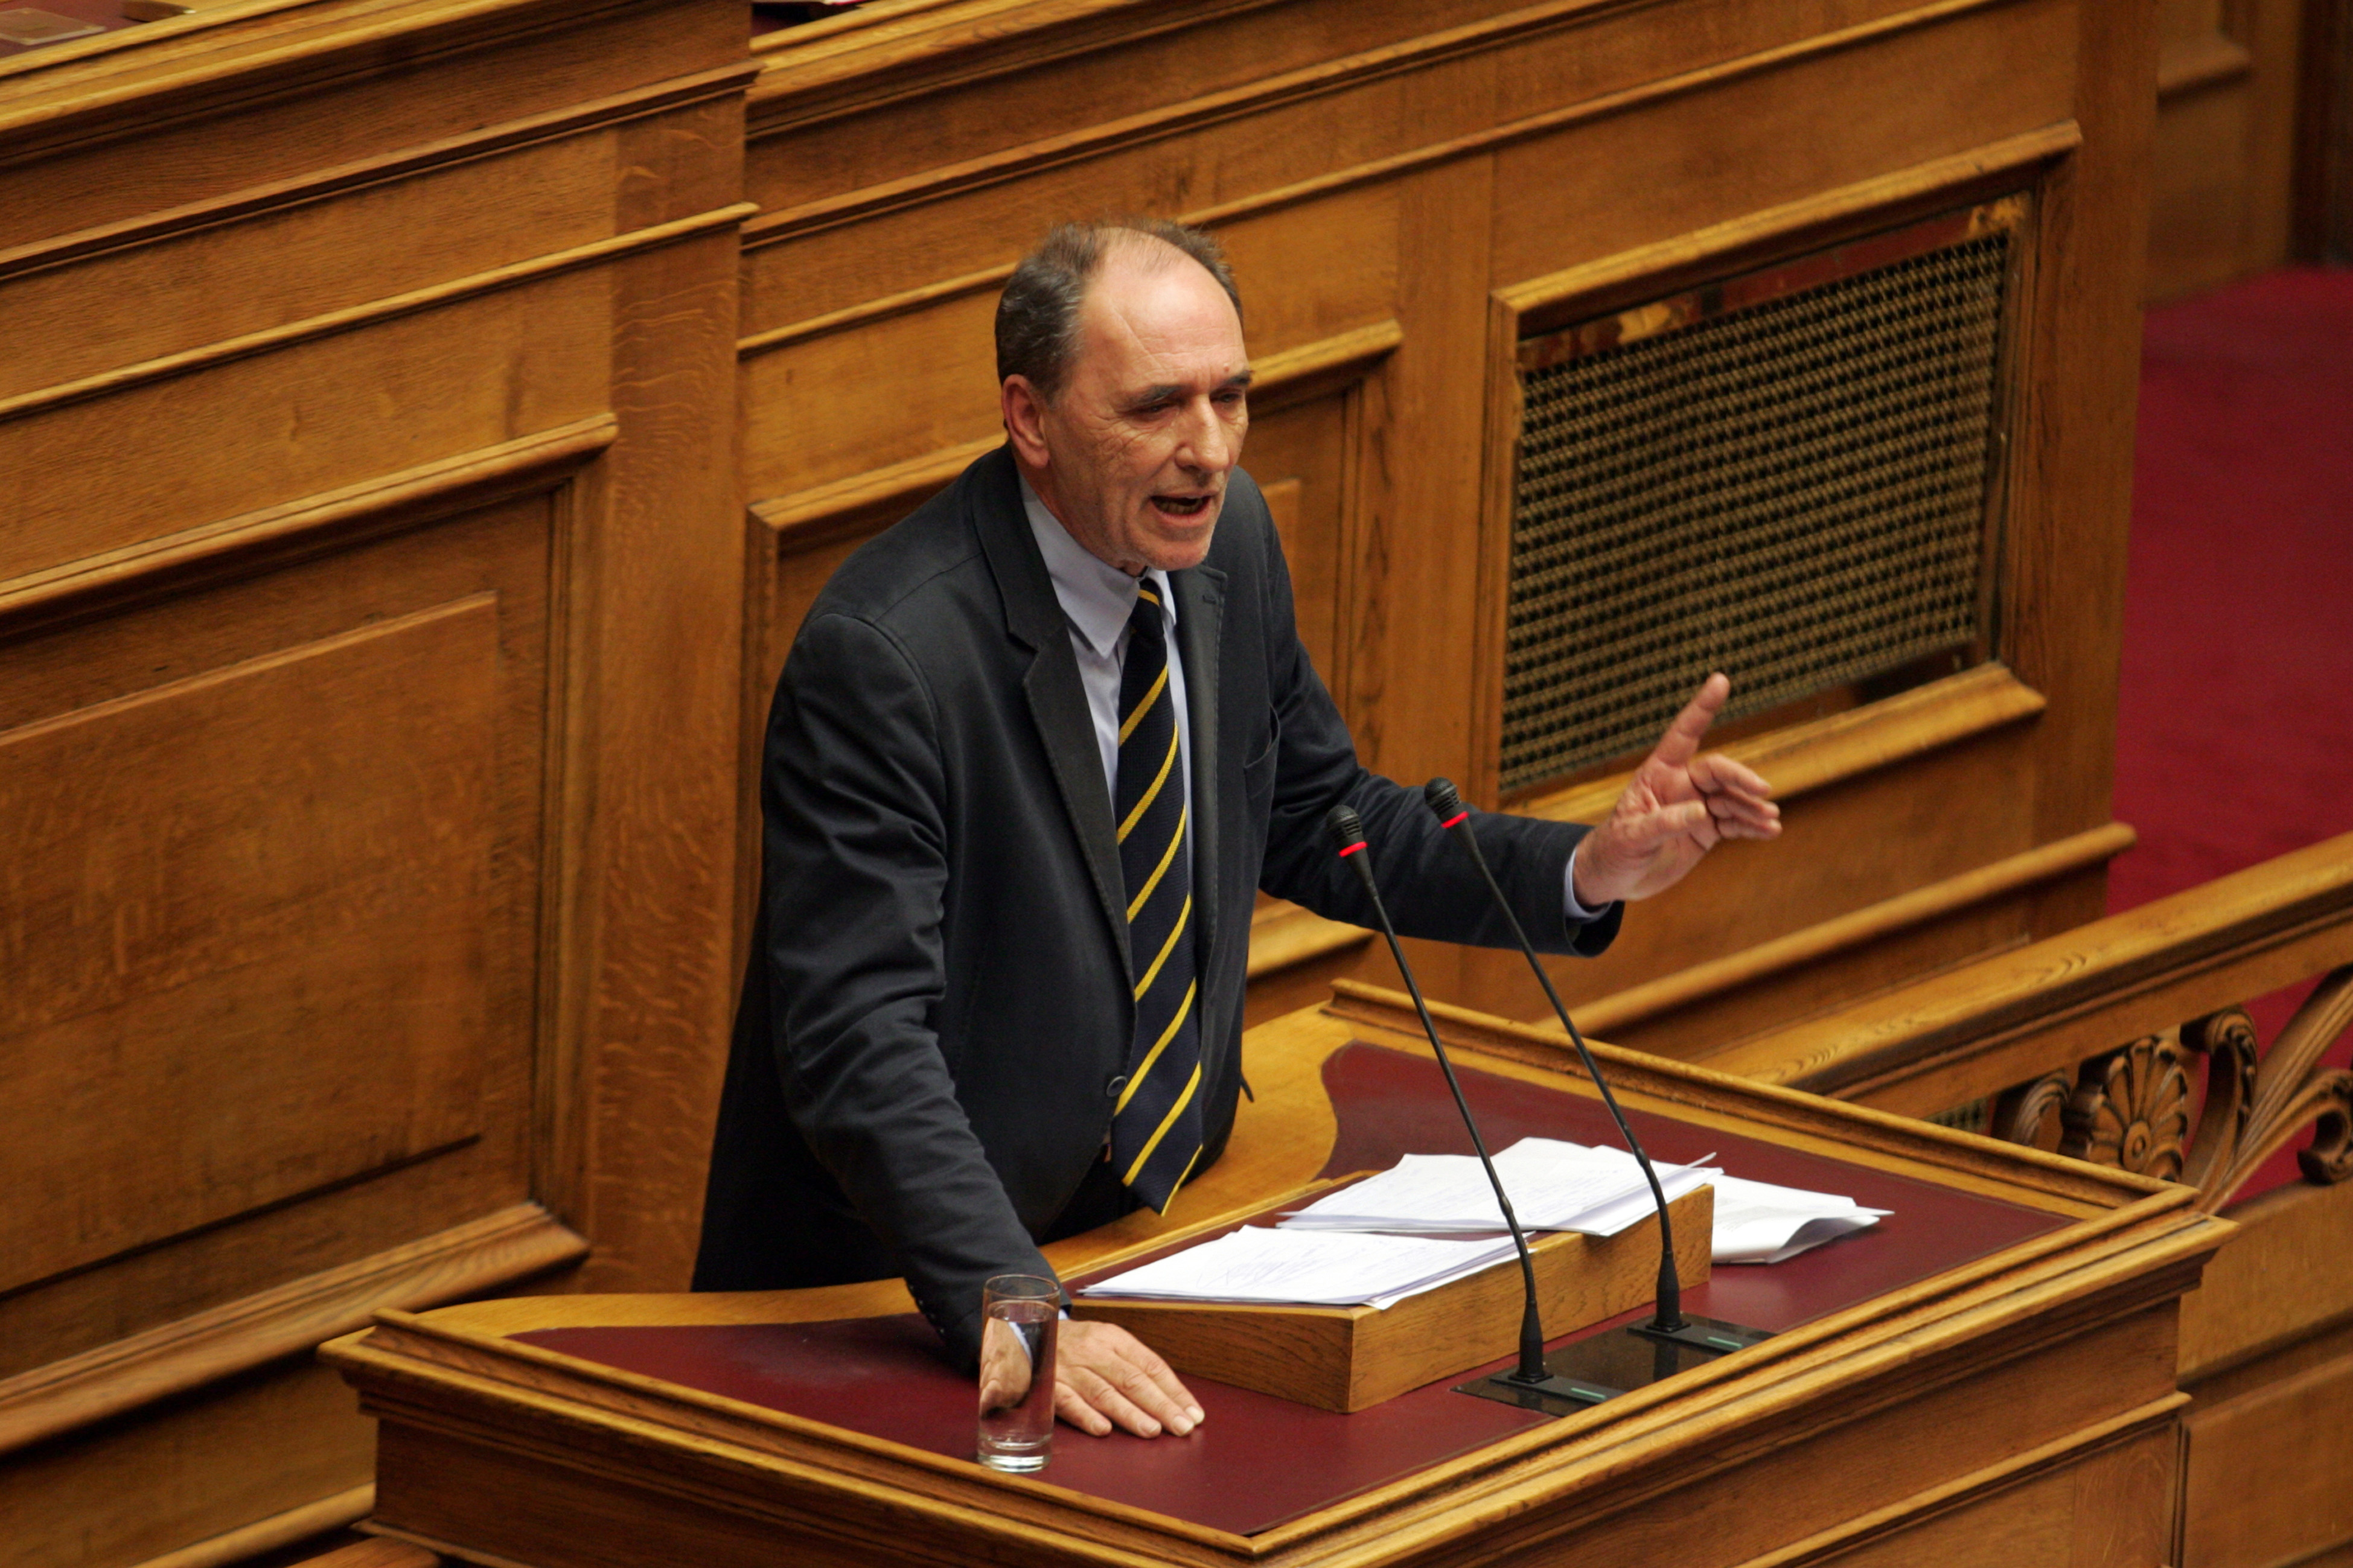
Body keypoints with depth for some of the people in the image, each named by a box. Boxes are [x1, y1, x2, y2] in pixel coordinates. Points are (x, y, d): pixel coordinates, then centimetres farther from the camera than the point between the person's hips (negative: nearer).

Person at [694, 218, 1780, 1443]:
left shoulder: (1224, 541, 1)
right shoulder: (880, 653, -22)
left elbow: (1315, 823, 17)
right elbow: (861, 1039, -28)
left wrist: (1589, 870, 3)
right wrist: (1014, 1316, -39)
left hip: (1157, 1237, 7)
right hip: (900, 1297, -7)